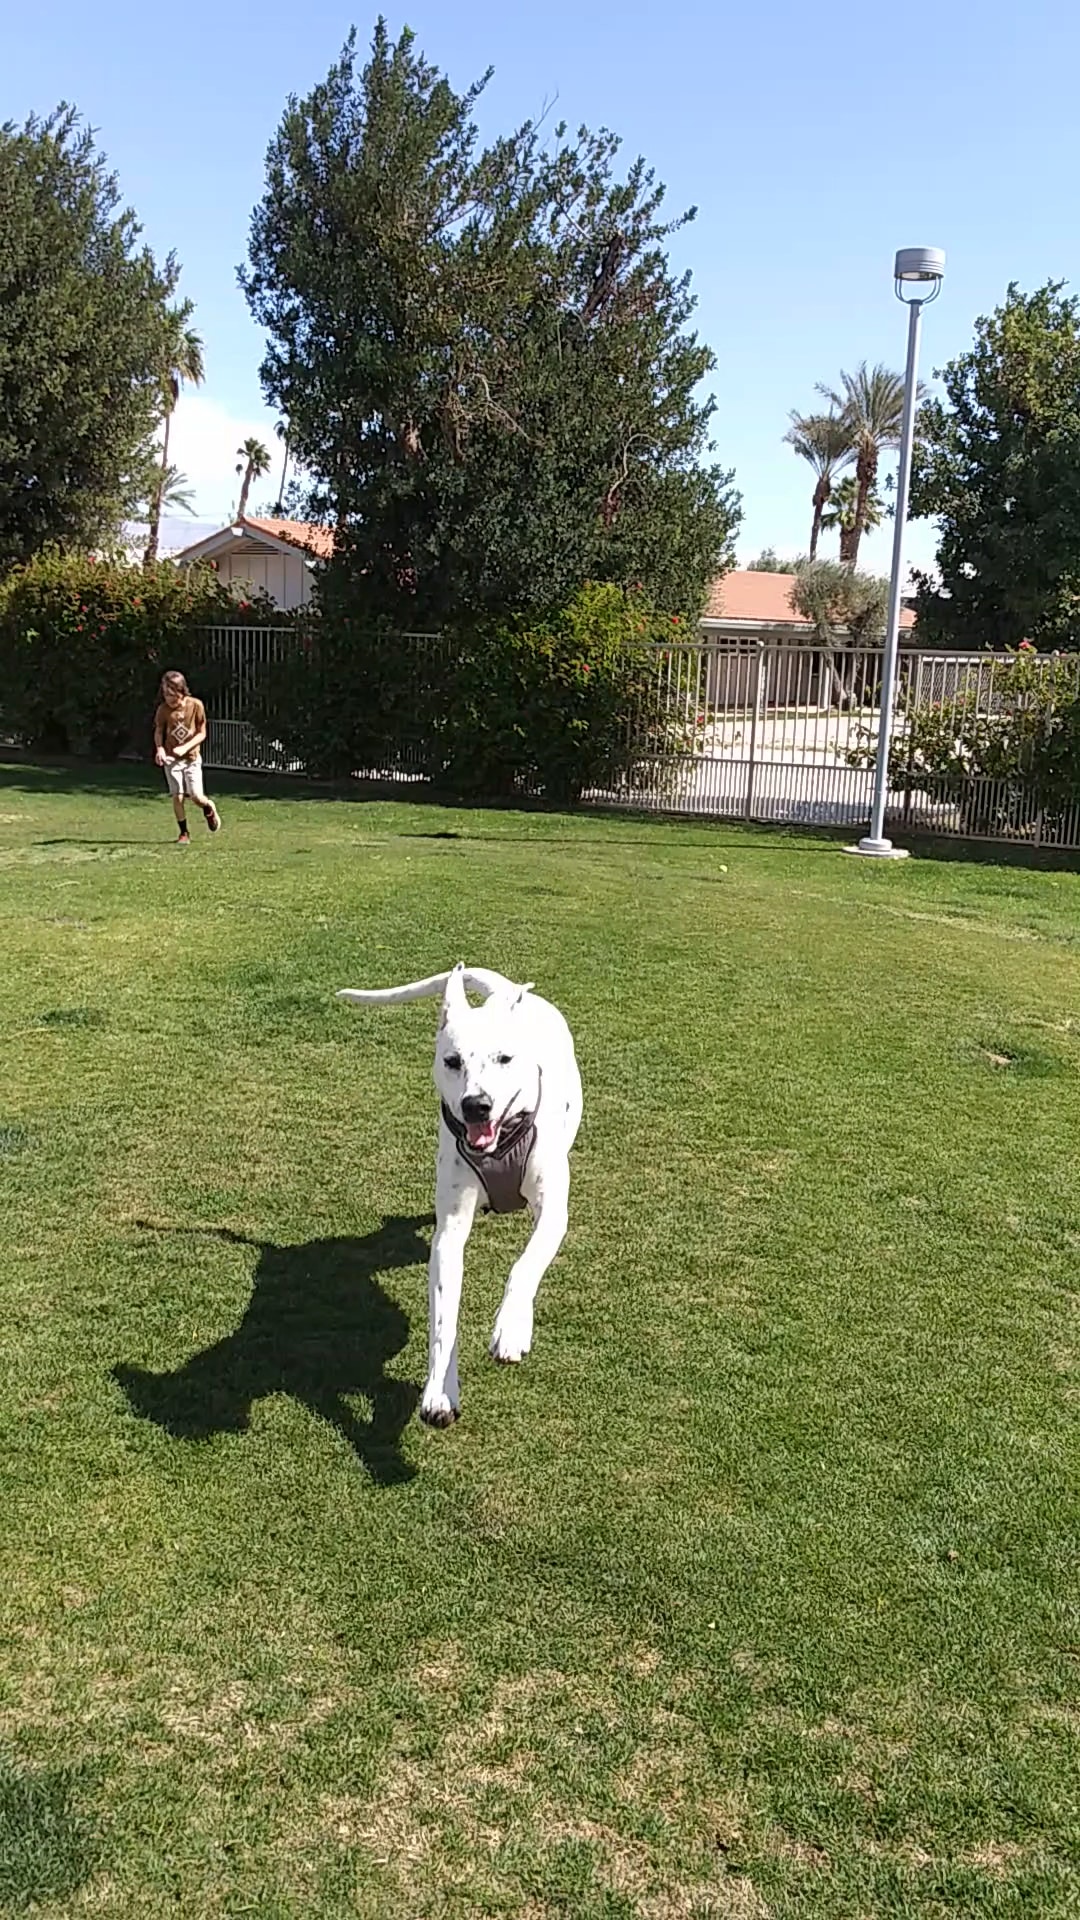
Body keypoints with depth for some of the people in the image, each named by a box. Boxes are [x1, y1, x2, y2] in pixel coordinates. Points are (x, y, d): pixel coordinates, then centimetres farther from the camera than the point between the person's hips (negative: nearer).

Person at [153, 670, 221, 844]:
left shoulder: (196, 705, -13)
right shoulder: (163, 709, -9)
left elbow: (202, 733, -7)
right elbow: (158, 731, 4)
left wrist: (185, 747, -20)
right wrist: (159, 748, -15)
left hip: (192, 758, -1)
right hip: (171, 758, 1)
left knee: (196, 796, -10)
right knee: (178, 797, -4)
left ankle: (209, 808, 26)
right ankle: (184, 832, 13)